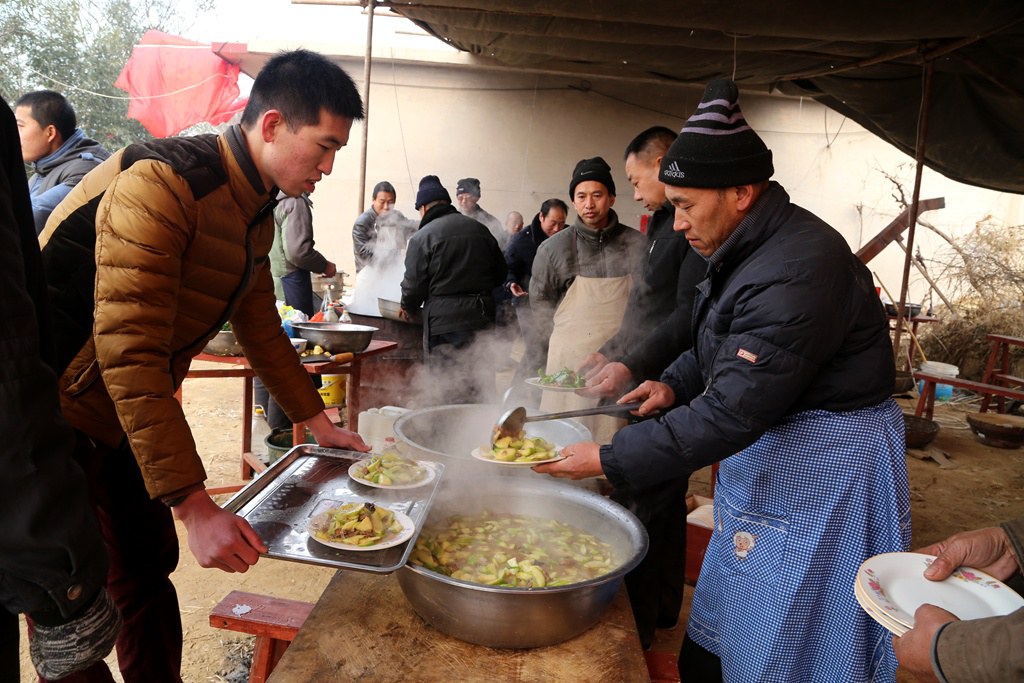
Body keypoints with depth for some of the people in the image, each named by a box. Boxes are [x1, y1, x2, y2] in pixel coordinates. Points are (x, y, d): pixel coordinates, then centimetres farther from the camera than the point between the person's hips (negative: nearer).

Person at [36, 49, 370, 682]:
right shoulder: (161, 183, -26)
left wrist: (319, 423, 16)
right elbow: (129, 352, -31)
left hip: (125, 420, 9)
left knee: (149, 566, 17)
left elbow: (261, 328, 14)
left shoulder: (257, 213, 4)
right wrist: (195, 506, -31)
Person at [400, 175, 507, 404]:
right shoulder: (480, 229, 9)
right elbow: (500, 273, 14)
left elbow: (414, 284, -6)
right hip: (482, 317, 5)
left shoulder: (422, 237, -7)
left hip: (444, 320, -5)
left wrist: (406, 306, 13)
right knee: (482, 387, 12)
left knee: (447, 390, 4)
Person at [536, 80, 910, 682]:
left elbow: (732, 414, -29)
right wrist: (676, 384, 2)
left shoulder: (798, 269, -28)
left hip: (819, 476, -9)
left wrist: (610, 460, -23)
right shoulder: (748, 249, 4)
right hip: (763, 451, 9)